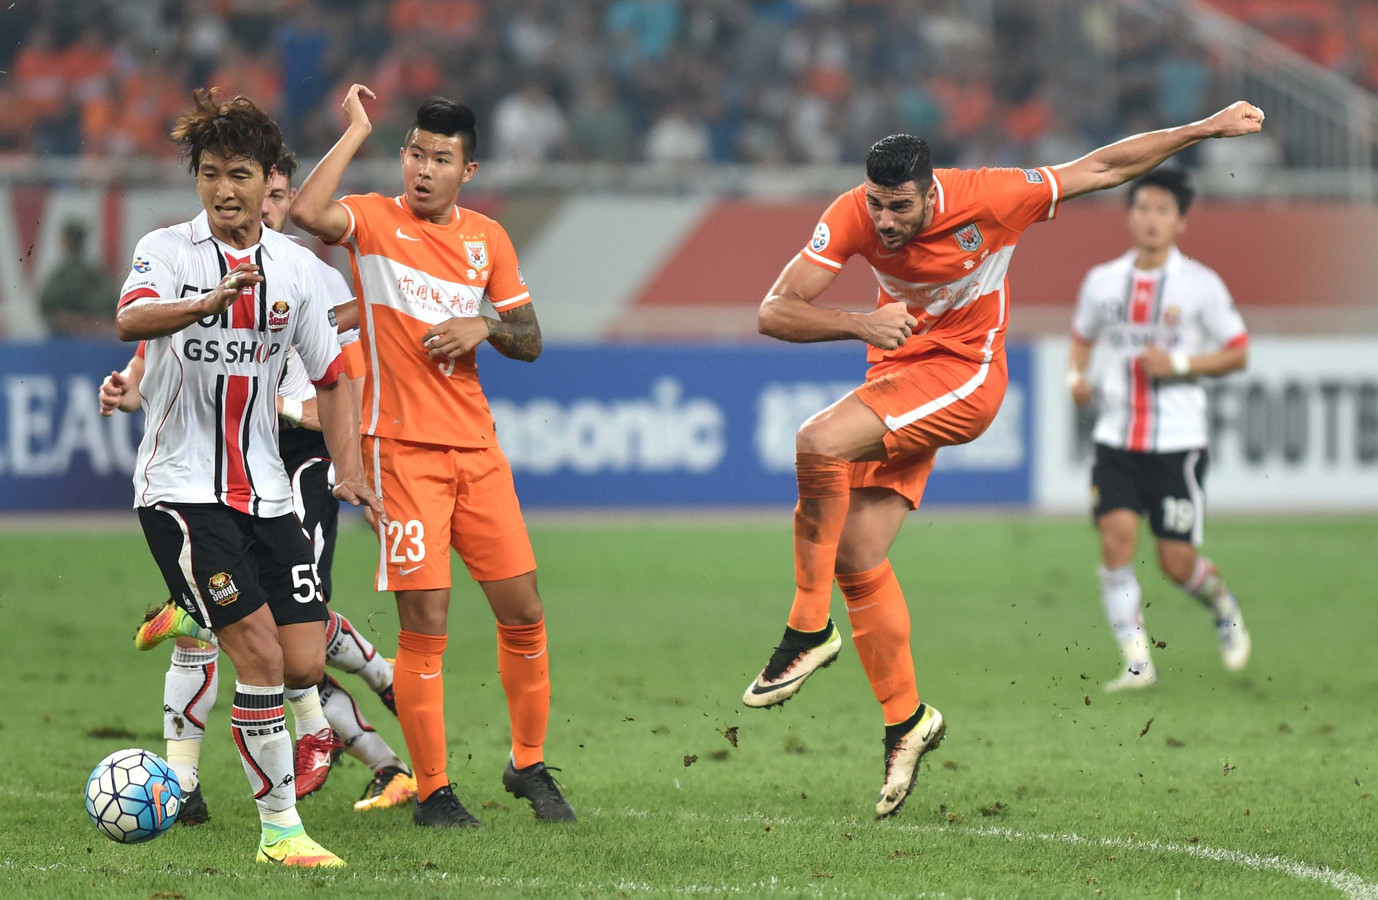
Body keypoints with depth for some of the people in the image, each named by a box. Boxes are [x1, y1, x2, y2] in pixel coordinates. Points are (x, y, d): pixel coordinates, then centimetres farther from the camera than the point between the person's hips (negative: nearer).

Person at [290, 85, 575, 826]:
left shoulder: (487, 238, 11)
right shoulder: (373, 220, -2)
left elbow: (529, 342, 16)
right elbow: (308, 212, -25)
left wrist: (486, 326, -6)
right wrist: (356, 131, -17)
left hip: (476, 446, 5)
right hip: (402, 449, -5)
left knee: (523, 611, 6)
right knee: (425, 624, -8)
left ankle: (528, 764, 24)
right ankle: (431, 790, 2)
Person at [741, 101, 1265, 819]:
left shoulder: (988, 199, -20)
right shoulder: (852, 218, -13)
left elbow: (1101, 168, -8)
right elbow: (774, 313, -16)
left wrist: (1208, 128, -4)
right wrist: (860, 324, -33)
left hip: (964, 374, -5)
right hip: (898, 370, 5)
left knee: (819, 443, -29)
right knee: (856, 557, -2)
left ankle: (809, 628, -19)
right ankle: (906, 721, 14)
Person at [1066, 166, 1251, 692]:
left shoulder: (1201, 286, -3)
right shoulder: (1102, 281, 6)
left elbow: (1238, 353, 2)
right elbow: (1082, 337, 21)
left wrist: (1179, 363, -13)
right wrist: (1076, 375, 0)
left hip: (1177, 444, -2)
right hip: (1116, 440, 3)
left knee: (1176, 564, -2)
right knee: (1116, 538, -15)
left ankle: (1222, 604, 33)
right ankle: (1137, 663, -10)